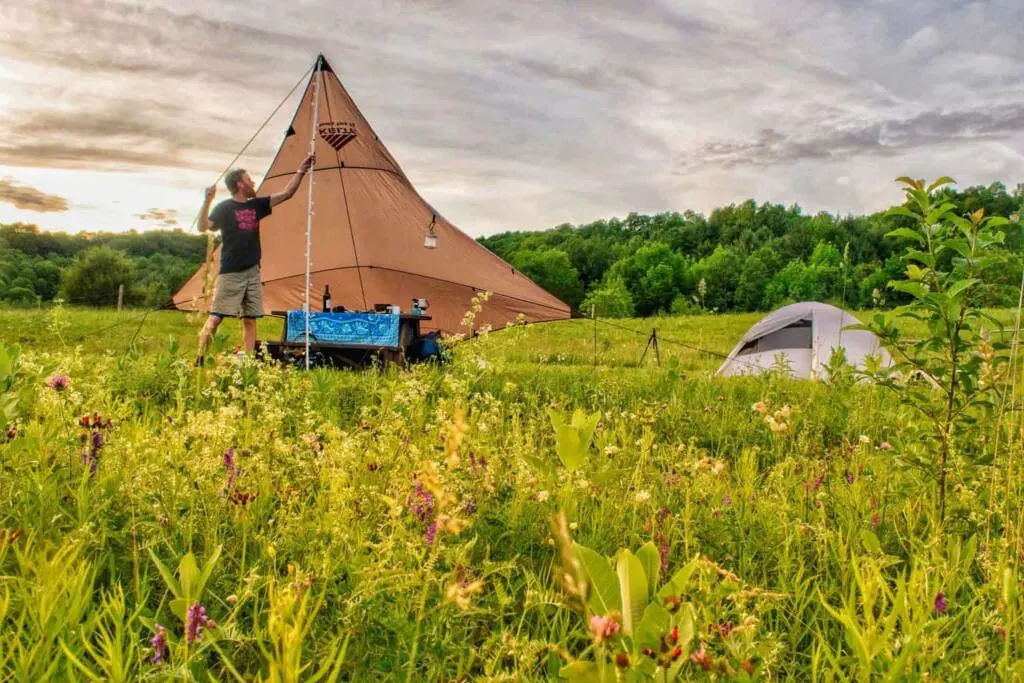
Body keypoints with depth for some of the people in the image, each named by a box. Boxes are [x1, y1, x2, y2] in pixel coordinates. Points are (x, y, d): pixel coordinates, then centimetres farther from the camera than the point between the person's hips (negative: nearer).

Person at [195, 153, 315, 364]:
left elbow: (286, 194, 13)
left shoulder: (256, 205, 12)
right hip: (230, 274, -6)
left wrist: (301, 171, 9)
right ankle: (199, 358, -3)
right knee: (215, 317, -9)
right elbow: (203, 228, -15)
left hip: (252, 272, 6)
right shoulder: (224, 208, -4)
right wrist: (207, 201, -26)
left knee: (250, 320, 4)